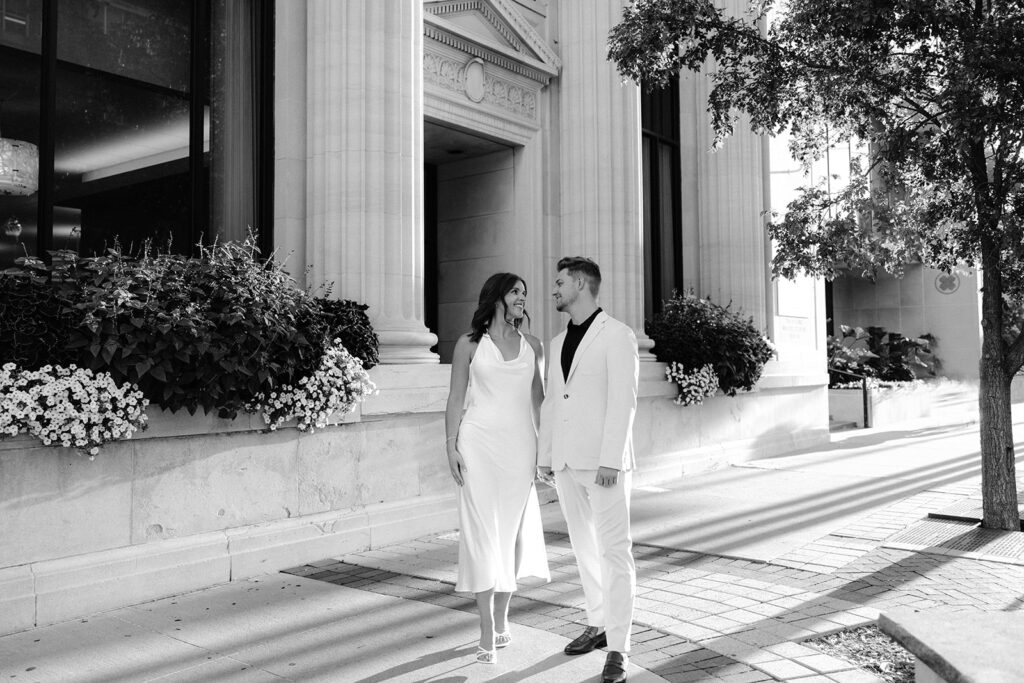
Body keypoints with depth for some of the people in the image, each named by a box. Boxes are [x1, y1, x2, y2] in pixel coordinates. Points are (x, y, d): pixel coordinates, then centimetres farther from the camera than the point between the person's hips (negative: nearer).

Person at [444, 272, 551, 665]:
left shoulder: (532, 346, 9)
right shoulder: (469, 345, 2)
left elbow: (539, 399, 14)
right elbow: (456, 399, 4)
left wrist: (545, 448, 8)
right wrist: (452, 446, -4)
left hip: (520, 447, 3)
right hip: (480, 443, -2)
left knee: (513, 532, 8)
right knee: (482, 532, -2)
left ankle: (502, 618, 26)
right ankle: (488, 631, 6)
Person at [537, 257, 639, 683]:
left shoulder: (617, 336, -6)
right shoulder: (558, 343, 15)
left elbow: (623, 402, -13)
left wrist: (610, 459, -19)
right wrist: (544, 455, 12)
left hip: (602, 463, -7)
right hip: (566, 463, 7)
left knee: (614, 552, -4)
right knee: (584, 548, 14)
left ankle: (617, 648, 1)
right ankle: (598, 625, 28)